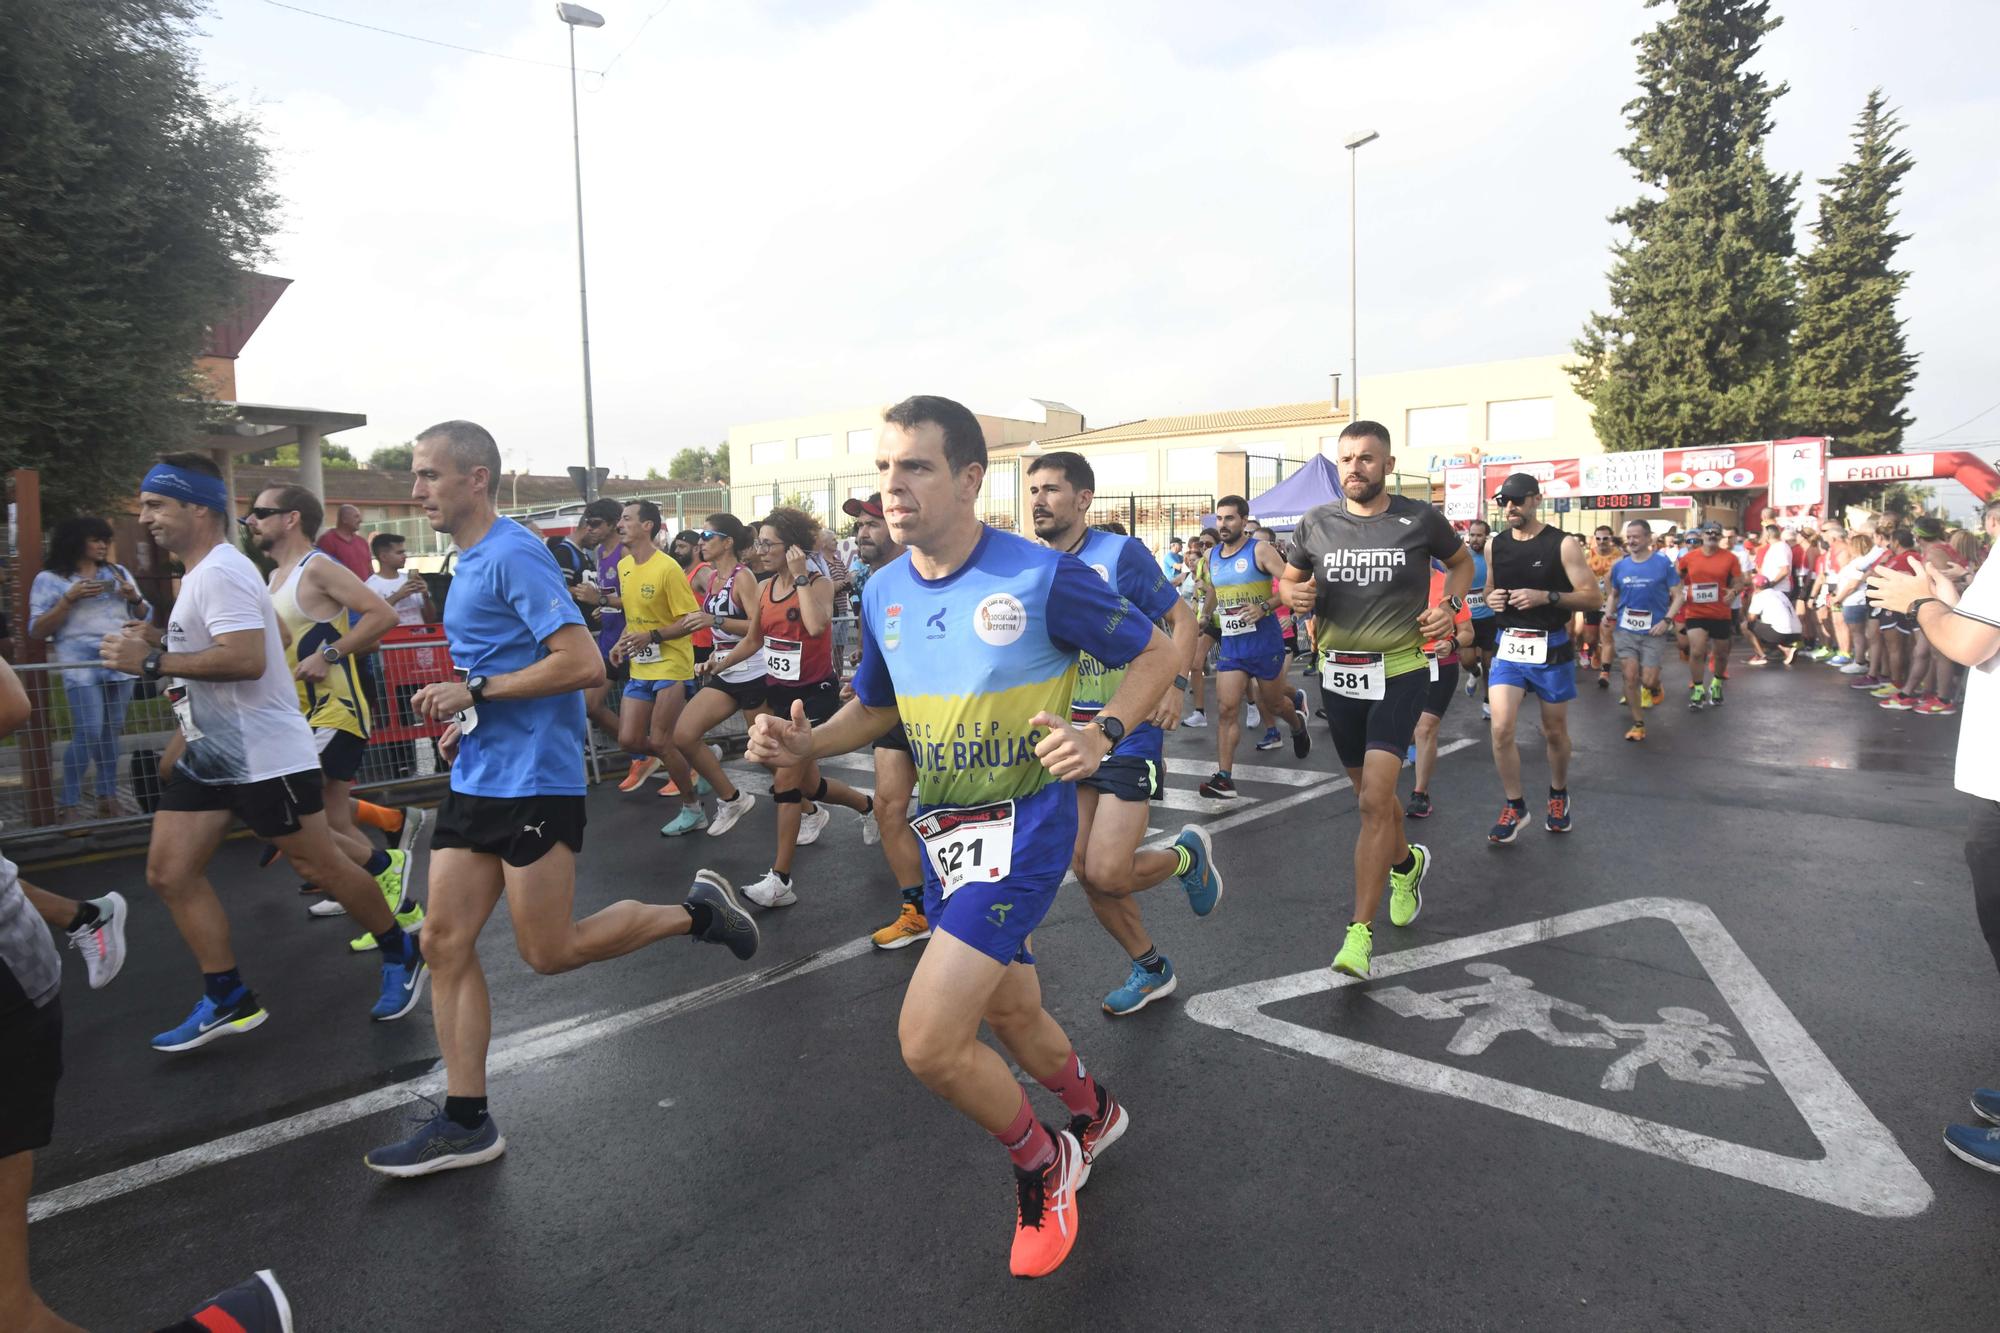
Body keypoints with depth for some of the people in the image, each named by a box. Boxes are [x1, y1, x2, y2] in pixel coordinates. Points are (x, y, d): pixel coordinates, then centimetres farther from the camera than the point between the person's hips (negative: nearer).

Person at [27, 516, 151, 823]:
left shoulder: (119, 572, 15)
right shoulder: (49, 579, 4)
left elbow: (145, 616, 17)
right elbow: (37, 631, -2)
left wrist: (134, 597, -4)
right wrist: (69, 599, -13)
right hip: (80, 666, -4)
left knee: (111, 733, 5)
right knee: (88, 733, -13)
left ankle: (108, 799, 11)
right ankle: (68, 803, -2)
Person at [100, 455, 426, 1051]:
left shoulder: (219, 571, -18)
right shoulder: (202, 573, 15)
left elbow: (247, 659, -29)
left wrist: (153, 661, -22)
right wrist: (160, 641, 12)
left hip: (263, 755, -10)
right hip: (209, 755, 10)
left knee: (320, 866, 1)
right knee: (169, 873, 7)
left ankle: (401, 956, 20)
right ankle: (228, 1000, 16)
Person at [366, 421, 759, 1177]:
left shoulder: (513, 555, -15)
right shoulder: (469, 562, 15)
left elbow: (584, 664, -24)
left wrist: (476, 692, -18)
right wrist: (468, 722, 12)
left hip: (533, 780, -9)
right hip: (477, 777, 9)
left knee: (549, 951, -1)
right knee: (446, 943, 7)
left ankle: (695, 913, 17)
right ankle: (465, 1123, 17)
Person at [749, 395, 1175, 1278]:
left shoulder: (1042, 577, -17)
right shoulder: (882, 593, 1)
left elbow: (1155, 654, -7)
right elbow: (876, 706, 16)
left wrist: (1101, 734, -25)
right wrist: (803, 744, -4)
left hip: (1023, 824, -7)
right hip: (942, 831, 7)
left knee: (929, 1041, -14)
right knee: (1011, 1015, 22)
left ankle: (1044, 1165, 17)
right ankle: (1094, 1113, 55)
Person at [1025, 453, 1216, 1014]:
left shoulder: (1121, 554, -12)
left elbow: (1182, 620, -7)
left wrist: (1174, 684, -22)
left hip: (1128, 734, -6)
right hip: (1068, 737, 6)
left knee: (1108, 874, -12)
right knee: (1087, 874, 9)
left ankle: (1189, 855, 21)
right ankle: (1150, 969, 32)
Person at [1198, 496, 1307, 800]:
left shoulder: (1260, 550, -11)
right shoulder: (1212, 556, 8)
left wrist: (1265, 607, -27)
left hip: (1265, 644, -4)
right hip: (1231, 646, 4)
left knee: (1272, 704, 15)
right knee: (1227, 709, -7)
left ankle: (1297, 723, 52)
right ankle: (1224, 778, -8)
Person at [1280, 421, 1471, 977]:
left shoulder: (1420, 518, -4)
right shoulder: (1316, 523, 0)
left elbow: (1461, 562, 14)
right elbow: (1288, 581, 13)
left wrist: (1450, 607, -4)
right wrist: (1295, 596, -11)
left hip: (1399, 672, -3)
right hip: (1338, 674, 4)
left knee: (1374, 799, -15)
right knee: (1369, 793, 17)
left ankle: (1360, 932, -8)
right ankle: (1406, 862, 49)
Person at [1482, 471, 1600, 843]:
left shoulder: (1562, 545, -8)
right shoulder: (1495, 546, 5)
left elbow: (1594, 598, -9)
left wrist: (1546, 596, -22)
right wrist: (1491, 599, -4)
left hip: (1551, 648, -2)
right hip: (1508, 647, 3)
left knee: (1554, 732, 12)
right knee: (1501, 731, -10)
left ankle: (1558, 796, 37)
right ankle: (1515, 806, 7)